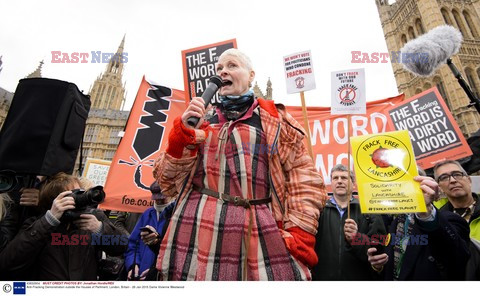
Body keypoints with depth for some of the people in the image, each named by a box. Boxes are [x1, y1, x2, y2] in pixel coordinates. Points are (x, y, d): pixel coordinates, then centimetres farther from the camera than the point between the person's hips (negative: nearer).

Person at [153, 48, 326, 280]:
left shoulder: (275, 119, 10)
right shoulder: (201, 122, 15)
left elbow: (303, 179, 3)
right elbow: (168, 183, 10)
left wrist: (300, 234, -9)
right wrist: (183, 131, -3)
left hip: (257, 233, -1)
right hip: (195, 230, 2)